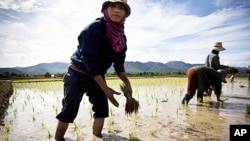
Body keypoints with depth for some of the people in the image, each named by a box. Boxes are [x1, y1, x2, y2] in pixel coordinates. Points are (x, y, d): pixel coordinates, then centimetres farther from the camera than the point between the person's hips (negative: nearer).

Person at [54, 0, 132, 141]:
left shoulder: (122, 37, -3)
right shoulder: (94, 28, -24)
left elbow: (119, 64, 2)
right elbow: (89, 61, -29)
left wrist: (127, 83, -13)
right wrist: (105, 88, -32)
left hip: (97, 76, 6)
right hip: (78, 74, -6)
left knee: (102, 109, 5)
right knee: (69, 111, 1)